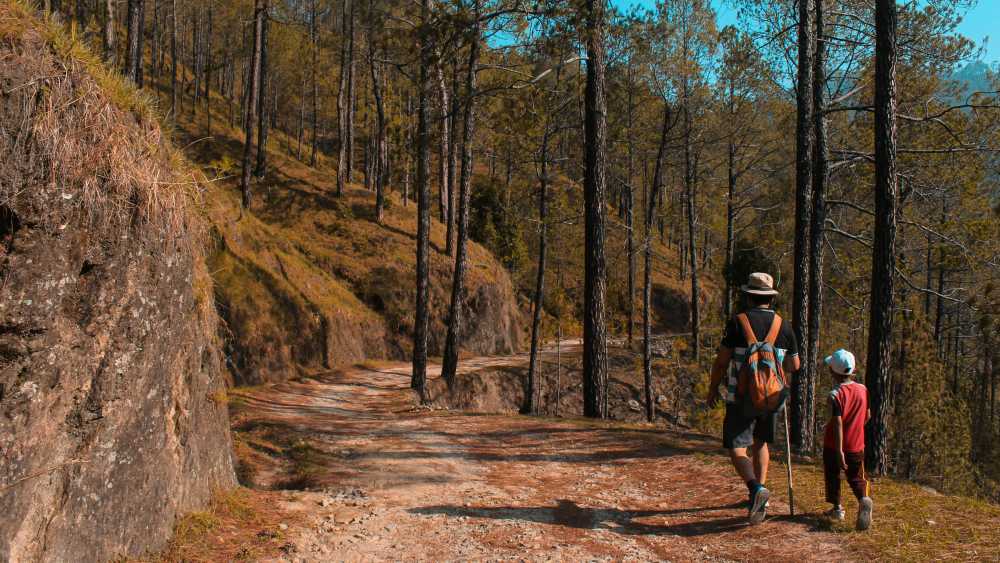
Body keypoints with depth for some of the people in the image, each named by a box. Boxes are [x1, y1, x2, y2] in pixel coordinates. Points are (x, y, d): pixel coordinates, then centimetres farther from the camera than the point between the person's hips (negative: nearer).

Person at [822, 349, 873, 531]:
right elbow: (867, 416, 10)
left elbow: (838, 423, -23)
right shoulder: (863, 389, -2)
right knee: (856, 477, 10)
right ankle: (864, 498, -16)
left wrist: (839, 451, -23)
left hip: (834, 446, -4)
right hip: (857, 445, 4)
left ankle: (837, 507, 21)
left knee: (833, 476, 15)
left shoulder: (835, 394, -18)